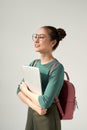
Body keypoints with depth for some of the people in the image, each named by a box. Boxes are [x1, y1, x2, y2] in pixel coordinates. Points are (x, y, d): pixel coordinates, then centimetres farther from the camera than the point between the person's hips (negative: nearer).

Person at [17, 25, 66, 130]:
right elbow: (19, 91, -1)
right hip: (31, 114, 6)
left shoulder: (57, 68, -18)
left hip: (48, 118, -6)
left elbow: (45, 102, -24)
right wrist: (34, 106, -17)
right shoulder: (33, 64, 3)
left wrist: (26, 90, -9)